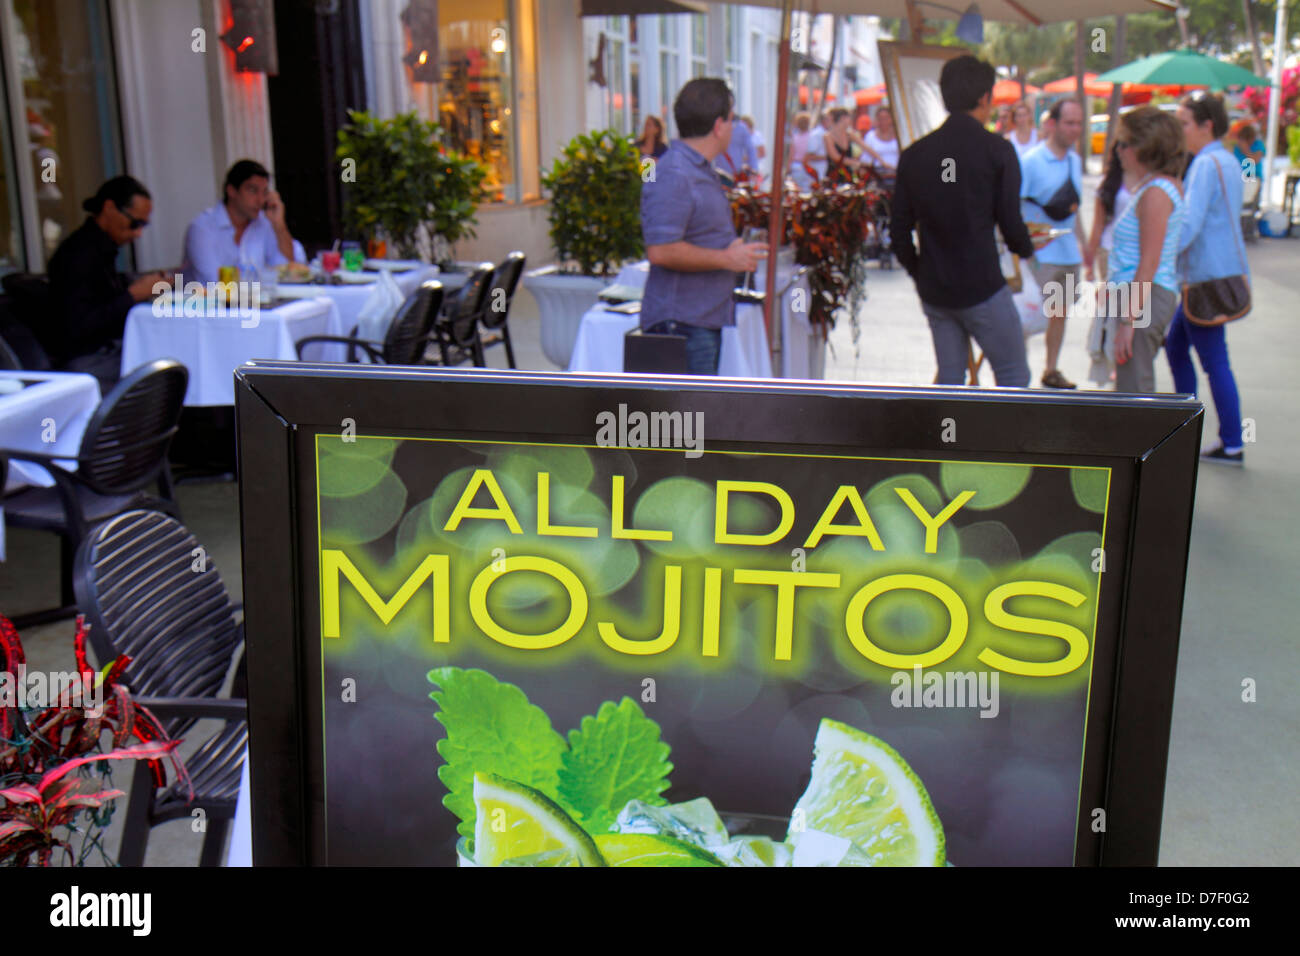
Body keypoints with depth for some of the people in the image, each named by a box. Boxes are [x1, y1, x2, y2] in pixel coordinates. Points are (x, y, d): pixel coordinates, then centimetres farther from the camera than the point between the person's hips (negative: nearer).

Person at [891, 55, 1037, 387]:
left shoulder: (915, 154, 5)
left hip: (933, 290, 5)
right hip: (981, 285, -5)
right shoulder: (996, 150, -9)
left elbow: (899, 231, 5)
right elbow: (1010, 222, -8)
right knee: (1013, 375, 7)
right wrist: (1027, 248, 14)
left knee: (949, 379, 15)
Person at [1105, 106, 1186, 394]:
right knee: (1134, 389, 15)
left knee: (1133, 392, -8)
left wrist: (1128, 321, -21)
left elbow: (1149, 264, -20)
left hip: (1146, 299, -10)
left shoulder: (1156, 193, -15)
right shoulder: (1149, 187, 15)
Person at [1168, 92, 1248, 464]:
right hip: (1224, 270, 10)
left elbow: (1190, 224, -24)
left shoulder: (1206, 164, -15)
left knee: (1214, 362, -4)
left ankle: (1231, 446, 3)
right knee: (1175, 345, 18)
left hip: (1209, 276, -10)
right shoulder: (1226, 161, 15)